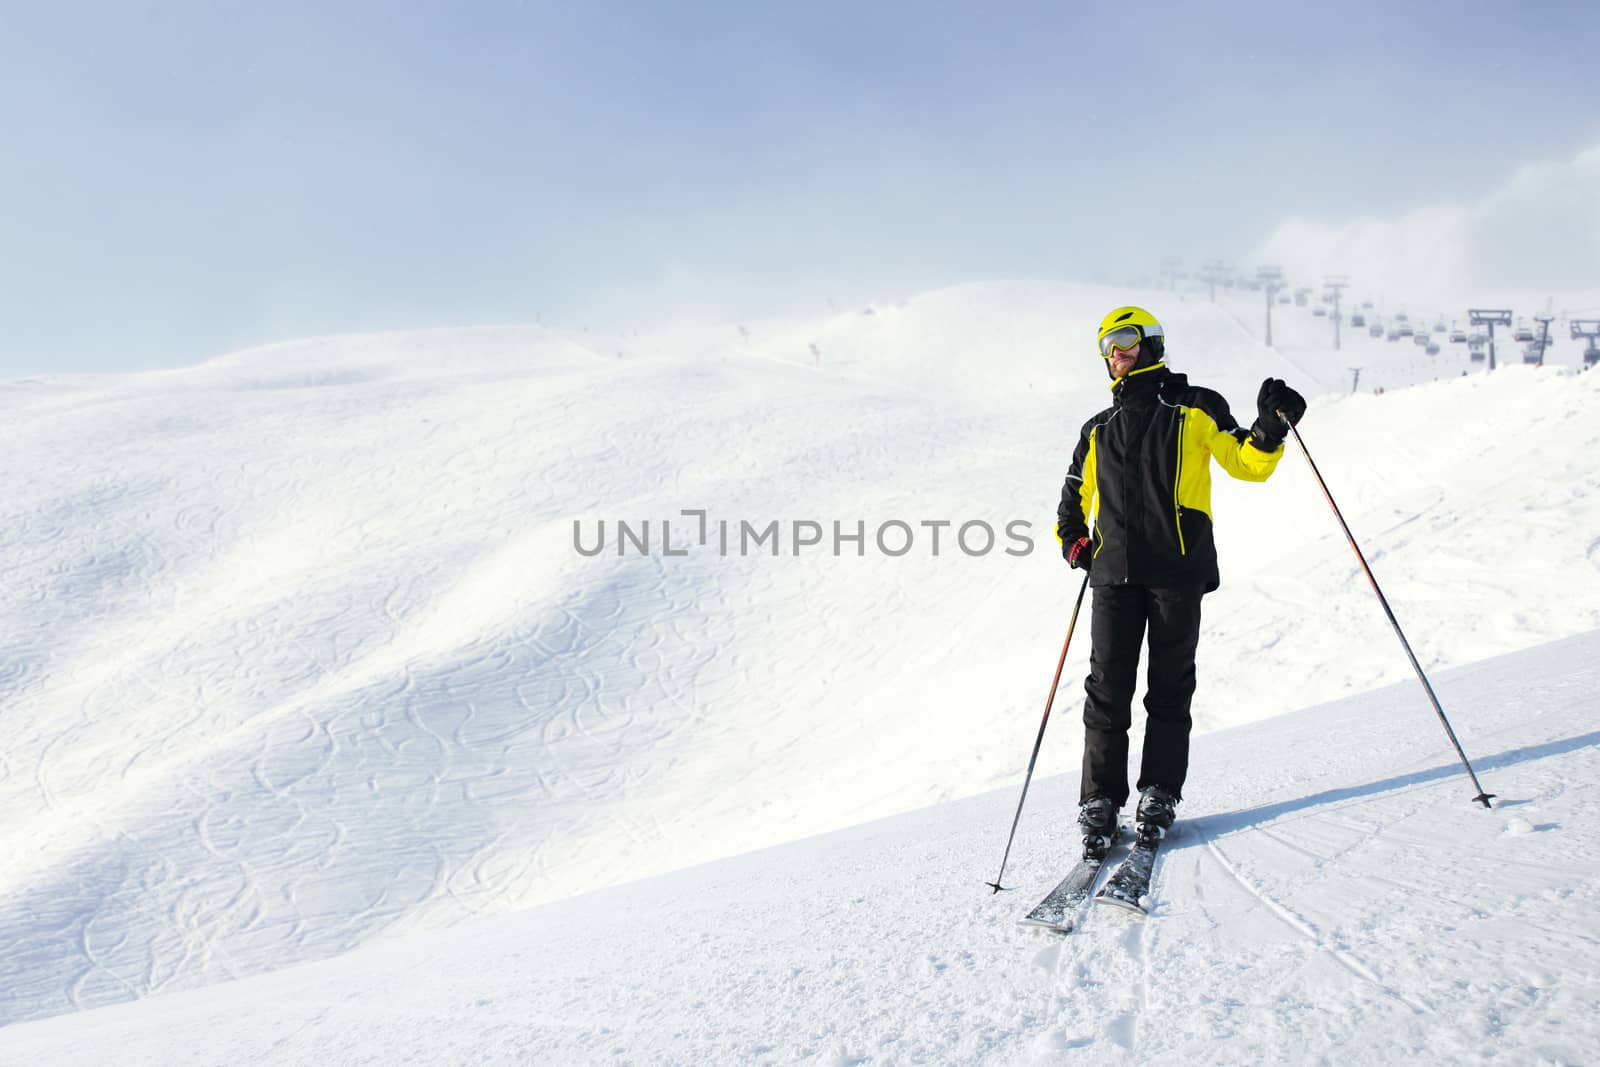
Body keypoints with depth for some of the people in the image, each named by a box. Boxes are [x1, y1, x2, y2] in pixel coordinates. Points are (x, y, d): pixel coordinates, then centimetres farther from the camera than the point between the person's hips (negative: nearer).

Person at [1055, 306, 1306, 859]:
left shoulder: (1194, 409, 10)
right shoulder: (1098, 430, 21)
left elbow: (1247, 464, 7)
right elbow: (1073, 500, 29)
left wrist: (1270, 429, -12)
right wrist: (1074, 542, 11)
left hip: (1178, 568, -3)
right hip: (1115, 571, 3)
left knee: (1170, 686, 2)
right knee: (1108, 688, -3)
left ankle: (1159, 796, 11)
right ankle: (1100, 804, 1)